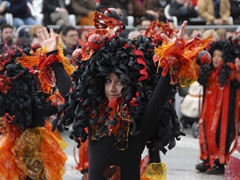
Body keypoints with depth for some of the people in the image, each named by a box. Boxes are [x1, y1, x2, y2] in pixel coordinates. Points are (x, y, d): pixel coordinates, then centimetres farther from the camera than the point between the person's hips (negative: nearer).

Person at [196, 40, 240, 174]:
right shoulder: (209, 72, 11)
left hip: (224, 109, -8)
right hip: (211, 109, 8)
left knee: (220, 133, -6)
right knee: (208, 132, 11)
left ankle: (220, 164, 0)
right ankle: (208, 161, 20)